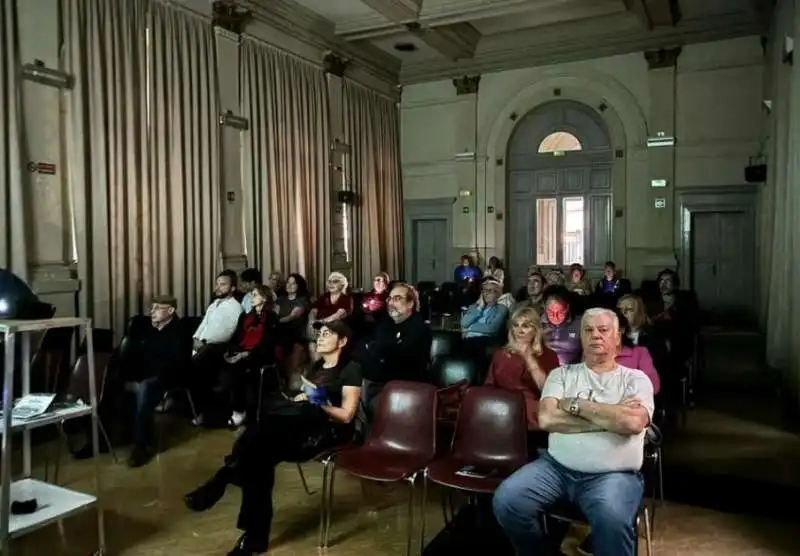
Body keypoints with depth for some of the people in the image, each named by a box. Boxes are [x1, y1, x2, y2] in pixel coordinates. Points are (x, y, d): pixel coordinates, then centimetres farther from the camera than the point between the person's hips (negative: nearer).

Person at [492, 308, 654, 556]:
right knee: (506, 500, -20)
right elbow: (546, 419, -7)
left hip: (613, 474, -2)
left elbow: (632, 422, -14)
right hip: (557, 466, 3)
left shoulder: (636, 379, 7)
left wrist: (575, 404, -7)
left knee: (612, 519, -36)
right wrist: (610, 418, -8)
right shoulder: (562, 374, 11)